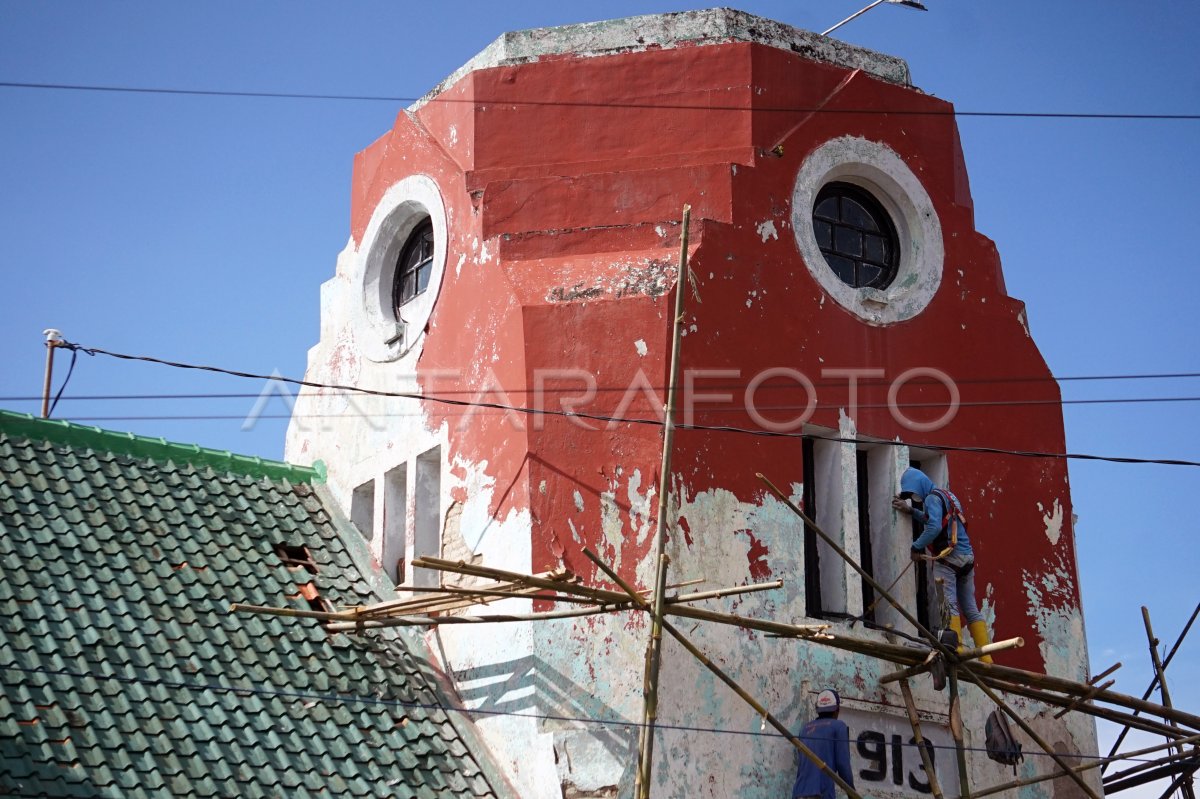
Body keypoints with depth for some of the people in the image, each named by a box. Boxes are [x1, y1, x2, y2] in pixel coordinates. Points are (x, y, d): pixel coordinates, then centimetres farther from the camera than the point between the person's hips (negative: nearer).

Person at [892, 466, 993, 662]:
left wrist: (917, 547, -11)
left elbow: (934, 527, -18)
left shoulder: (932, 498, -6)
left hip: (947, 557, -9)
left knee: (948, 604, -14)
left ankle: (956, 649, -25)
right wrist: (910, 510, 23)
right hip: (967, 557, 9)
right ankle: (986, 657, 2)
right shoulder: (947, 495, 22)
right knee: (971, 609, 7)